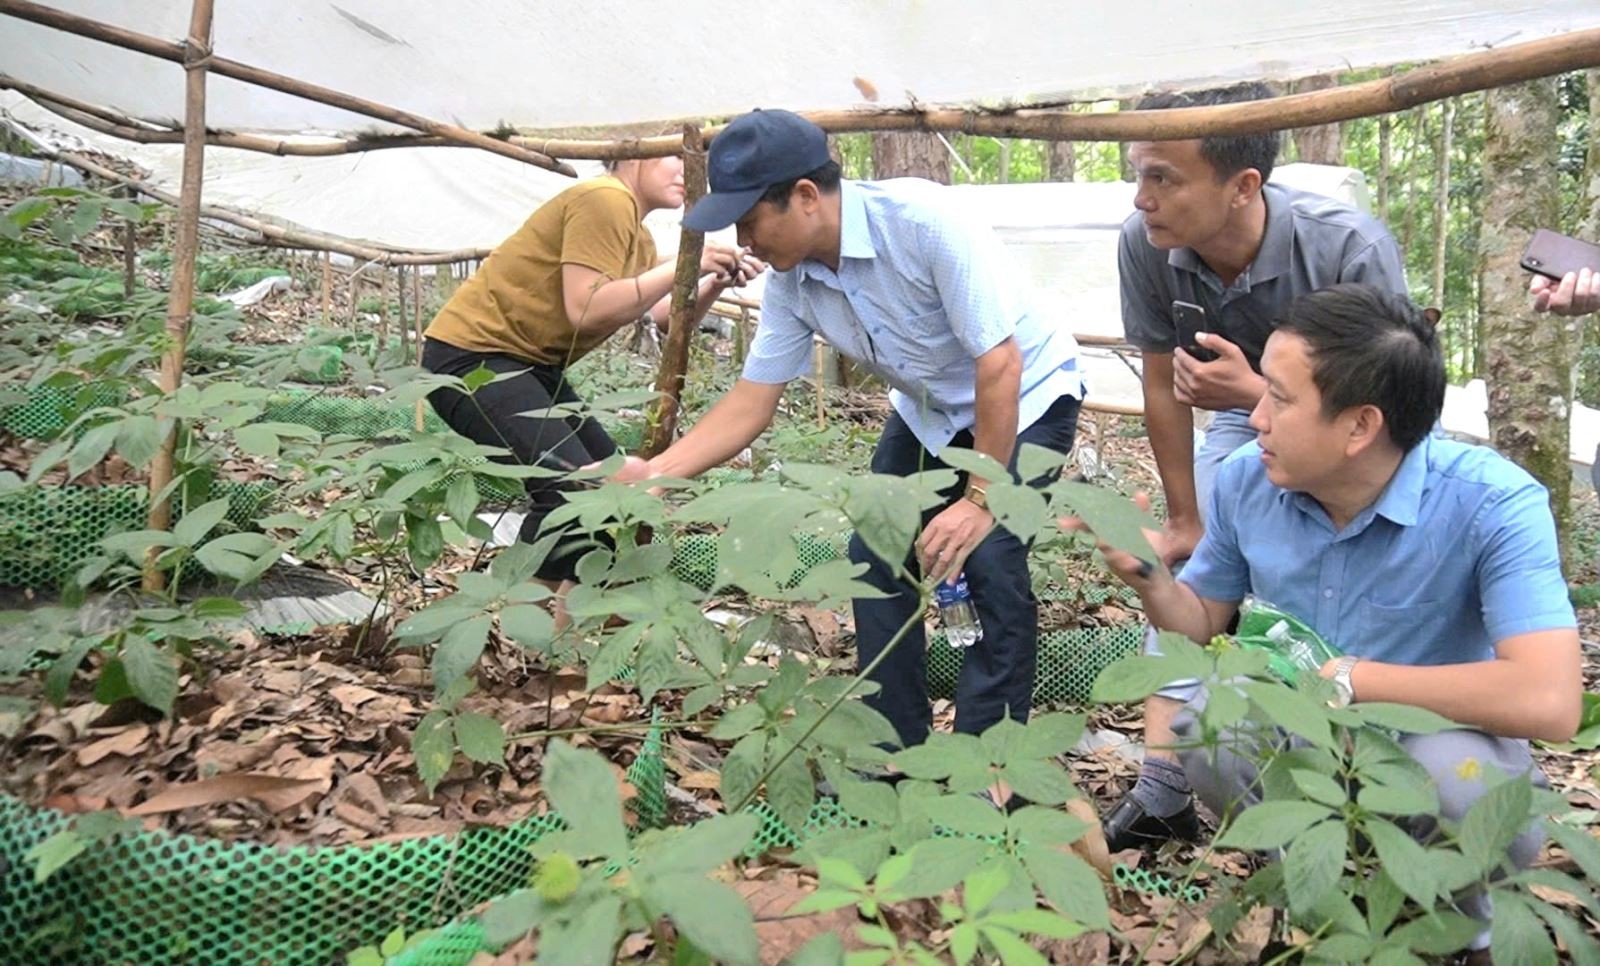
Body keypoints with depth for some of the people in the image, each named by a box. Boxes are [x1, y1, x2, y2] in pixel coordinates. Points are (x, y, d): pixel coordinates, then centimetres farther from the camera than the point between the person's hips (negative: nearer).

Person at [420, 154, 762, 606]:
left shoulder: (638, 236, 17)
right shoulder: (605, 199, -15)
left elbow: (666, 320, 9)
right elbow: (586, 309, -26)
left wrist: (715, 283, -6)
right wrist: (682, 266, -22)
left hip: (533, 365, 11)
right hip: (473, 354, -11)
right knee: (570, 487, -26)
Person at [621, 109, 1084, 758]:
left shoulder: (922, 221, -33)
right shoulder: (790, 281, -14)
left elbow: (999, 364, -31)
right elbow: (750, 404, -9)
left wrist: (980, 499, -29)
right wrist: (652, 473, -21)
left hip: (1025, 394, -6)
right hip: (929, 411, 6)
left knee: (989, 560, -21)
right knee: (877, 555, -3)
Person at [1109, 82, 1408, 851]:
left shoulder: (1353, 251, -36)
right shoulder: (1146, 246, -26)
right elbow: (1164, 388, -12)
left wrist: (1254, 393, -44)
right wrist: (1184, 518, -4)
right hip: (1247, 412, 3)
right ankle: (1161, 795, -4)